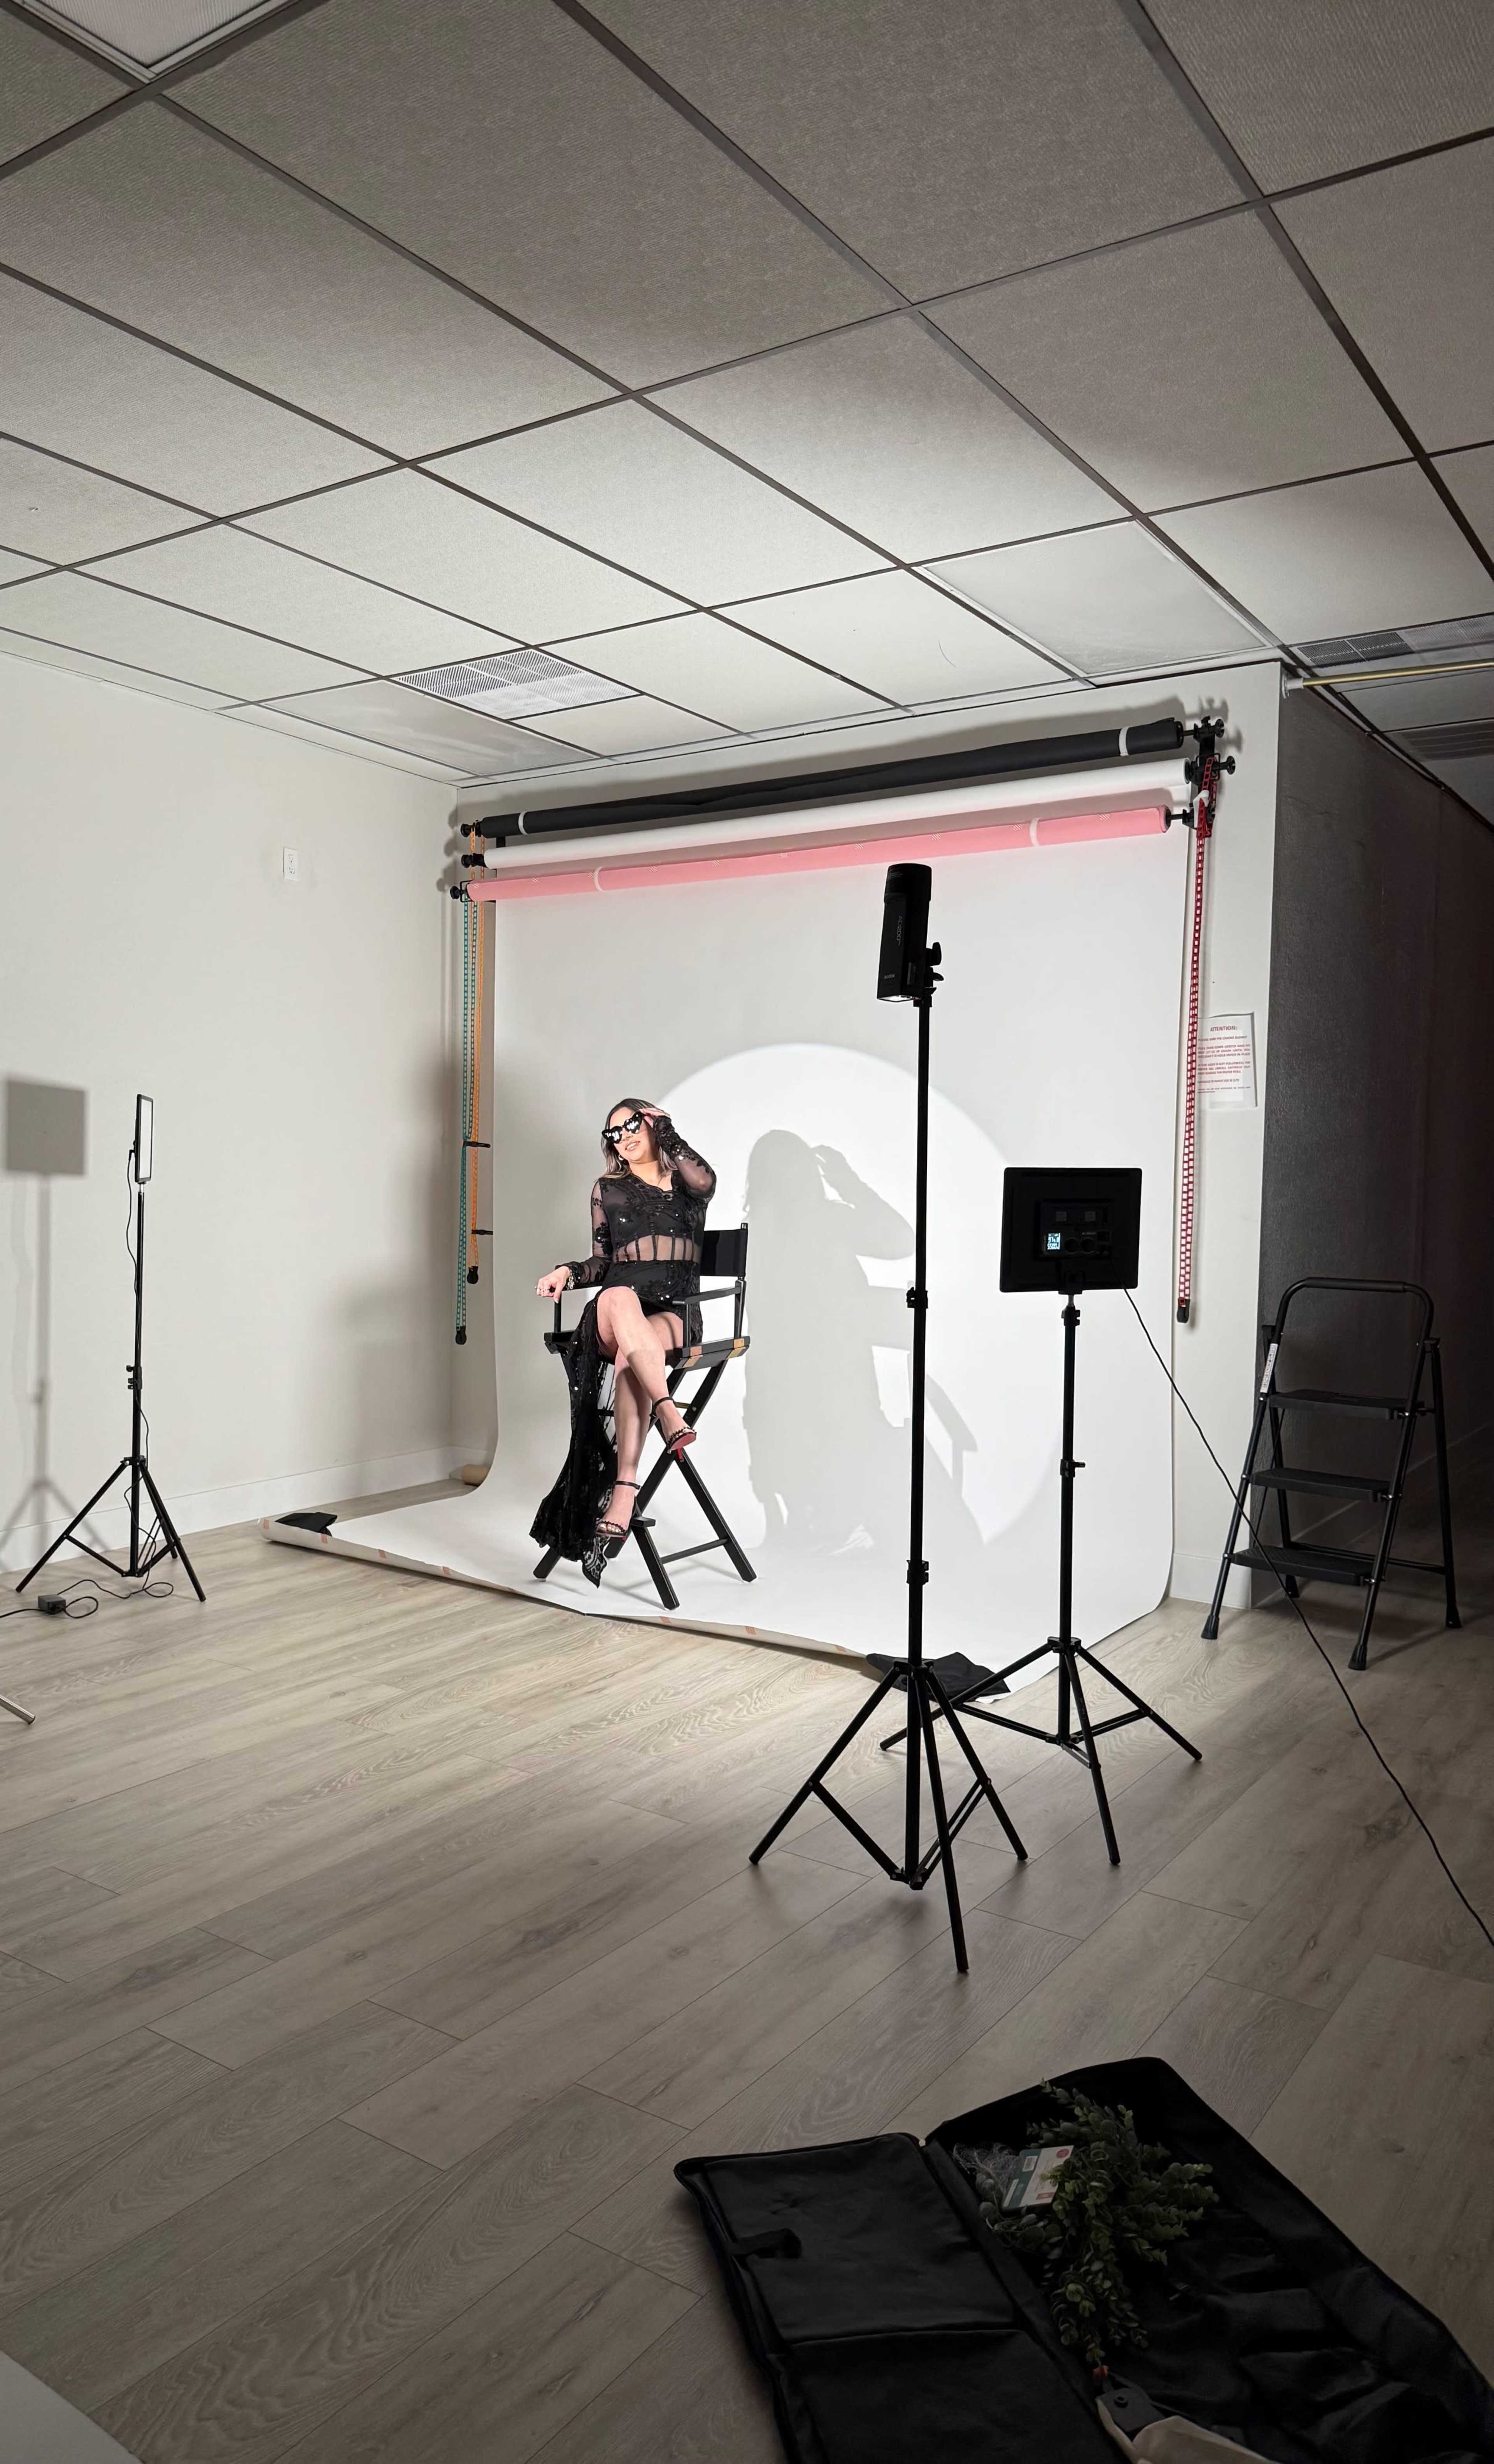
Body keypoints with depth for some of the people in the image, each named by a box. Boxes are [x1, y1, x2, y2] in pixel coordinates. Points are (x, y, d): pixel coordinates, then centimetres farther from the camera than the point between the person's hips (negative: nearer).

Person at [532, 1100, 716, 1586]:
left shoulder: (685, 1185, 14)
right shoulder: (608, 1189, 20)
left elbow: (706, 1180, -11)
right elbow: (603, 1261, 19)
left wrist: (665, 1130, 4)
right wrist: (569, 1271, -3)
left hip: (676, 1313, -1)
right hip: (614, 1316, 2)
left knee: (631, 1359, -38)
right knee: (618, 1297, -39)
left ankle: (619, 1505, -46)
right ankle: (667, 1411, -50)